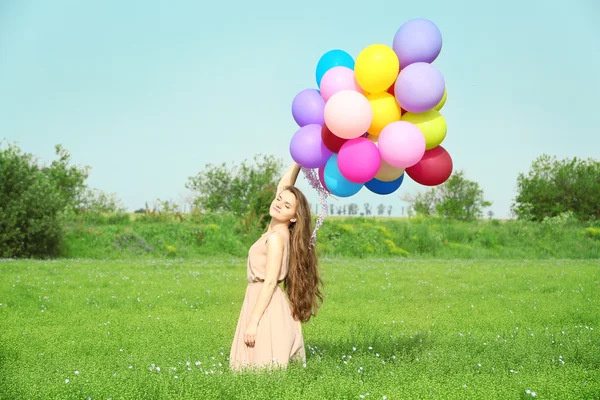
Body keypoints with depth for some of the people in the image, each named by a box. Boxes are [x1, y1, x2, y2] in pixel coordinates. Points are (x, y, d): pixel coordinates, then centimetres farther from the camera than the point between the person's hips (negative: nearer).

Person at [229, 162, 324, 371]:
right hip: (262, 302, 9)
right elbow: (283, 186, 18)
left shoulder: (276, 237, -14)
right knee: (262, 370, 7)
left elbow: (270, 282, -19)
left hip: (267, 307, -9)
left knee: (264, 369, -10)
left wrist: (253, 321, -20)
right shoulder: (277, 229, 8)